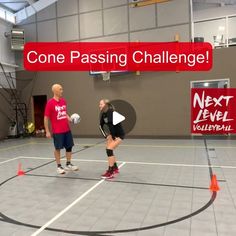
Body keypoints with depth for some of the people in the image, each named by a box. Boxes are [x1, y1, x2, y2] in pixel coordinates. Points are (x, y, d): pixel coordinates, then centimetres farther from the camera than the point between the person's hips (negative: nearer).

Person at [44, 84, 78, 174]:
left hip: (67, 129, 6)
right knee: (58, 148, 6)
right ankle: (59, 166, 20)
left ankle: (68, 164, 27)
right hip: (57, 131, -6)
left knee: (69, 147, 11)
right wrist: (47, 131, -10)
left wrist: (70, 119, 1)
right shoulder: (50, 103, -11)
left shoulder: (63, 101, 7)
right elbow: (46, 118, -9)